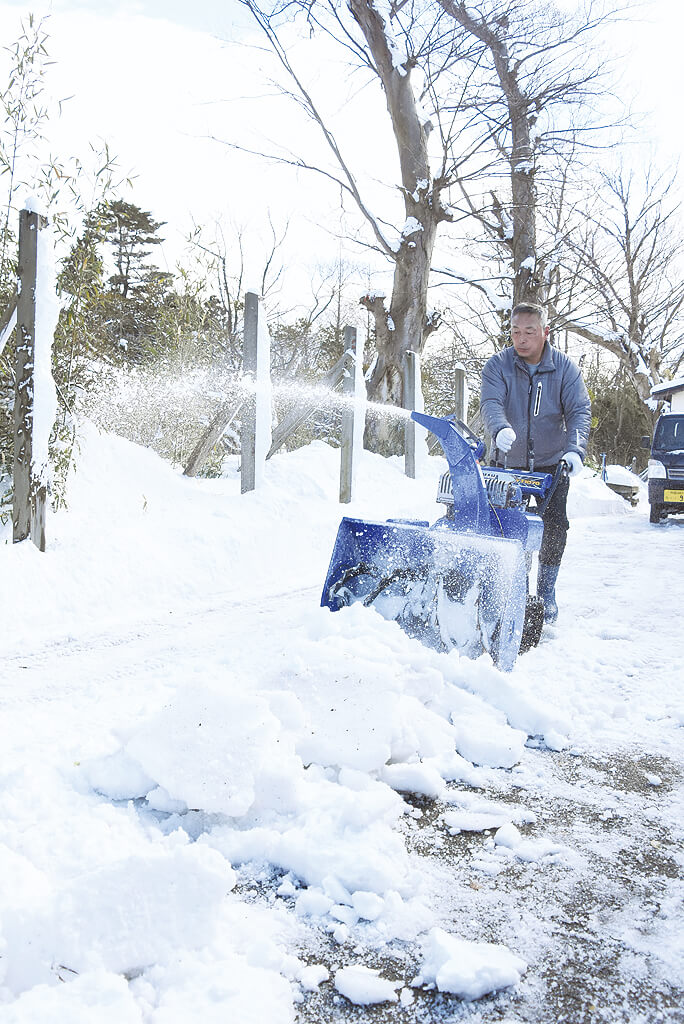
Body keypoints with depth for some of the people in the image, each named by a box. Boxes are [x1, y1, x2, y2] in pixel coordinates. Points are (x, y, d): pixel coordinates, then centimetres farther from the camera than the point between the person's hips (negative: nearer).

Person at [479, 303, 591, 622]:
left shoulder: (564, 368, -4)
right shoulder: (497, 365, -7)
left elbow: (579, 410, -12)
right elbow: (491, 403, -22)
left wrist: (575, 450, -31)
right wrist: (501, 429, -46)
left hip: (551, 464, 0)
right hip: (509, 464, 0)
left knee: (554, 527, -6)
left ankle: (546, 593, 13)